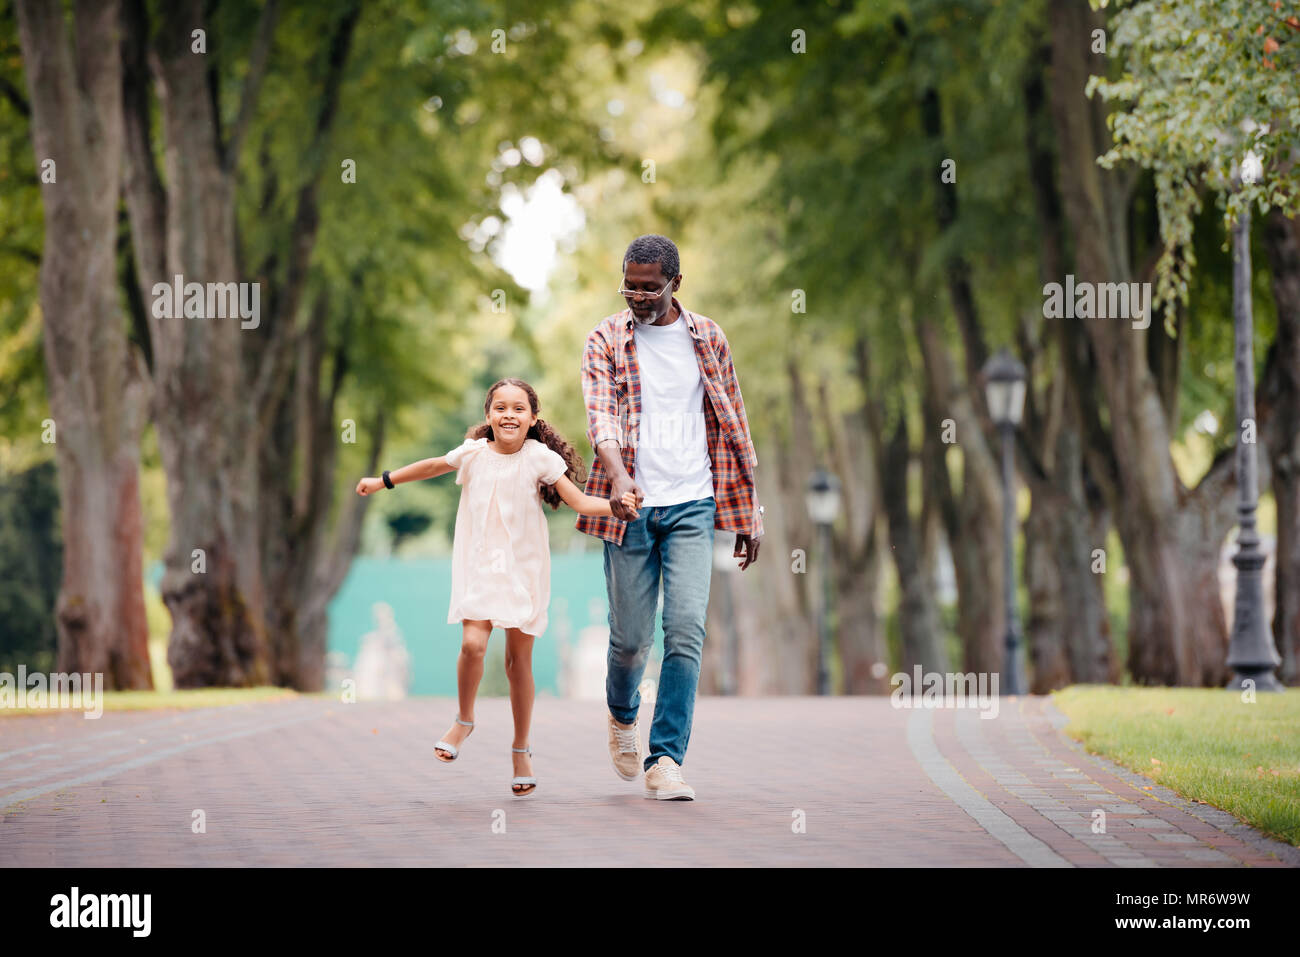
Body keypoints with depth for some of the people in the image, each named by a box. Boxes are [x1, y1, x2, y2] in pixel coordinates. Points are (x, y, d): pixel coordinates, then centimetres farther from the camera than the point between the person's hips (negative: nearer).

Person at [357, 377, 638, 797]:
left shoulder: (540, 458, -5)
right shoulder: (472, 454, -1)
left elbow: (579, 501, -7)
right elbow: (432, 466, 17)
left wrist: (616, 505, -25)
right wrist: (383, 481, 27)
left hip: (524, 569, 0)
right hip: (478, 568, 0)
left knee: (519, 659, 5)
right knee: (473, 644, -19)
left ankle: (521, 750, 20)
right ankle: (464, 720, 7)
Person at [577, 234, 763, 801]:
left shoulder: (708, 339, 8)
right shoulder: (606, 340, 1)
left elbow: (732, 427, 13)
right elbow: (600, 411, -15)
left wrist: (747, 514, 12)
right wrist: (617, 473, -34)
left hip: (693, 505, 1)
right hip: (630, 506, -1)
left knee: (685, 630, -12)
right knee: (630, 637, 4)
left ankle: (665, 759, -9)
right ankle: (623, 715, 36)